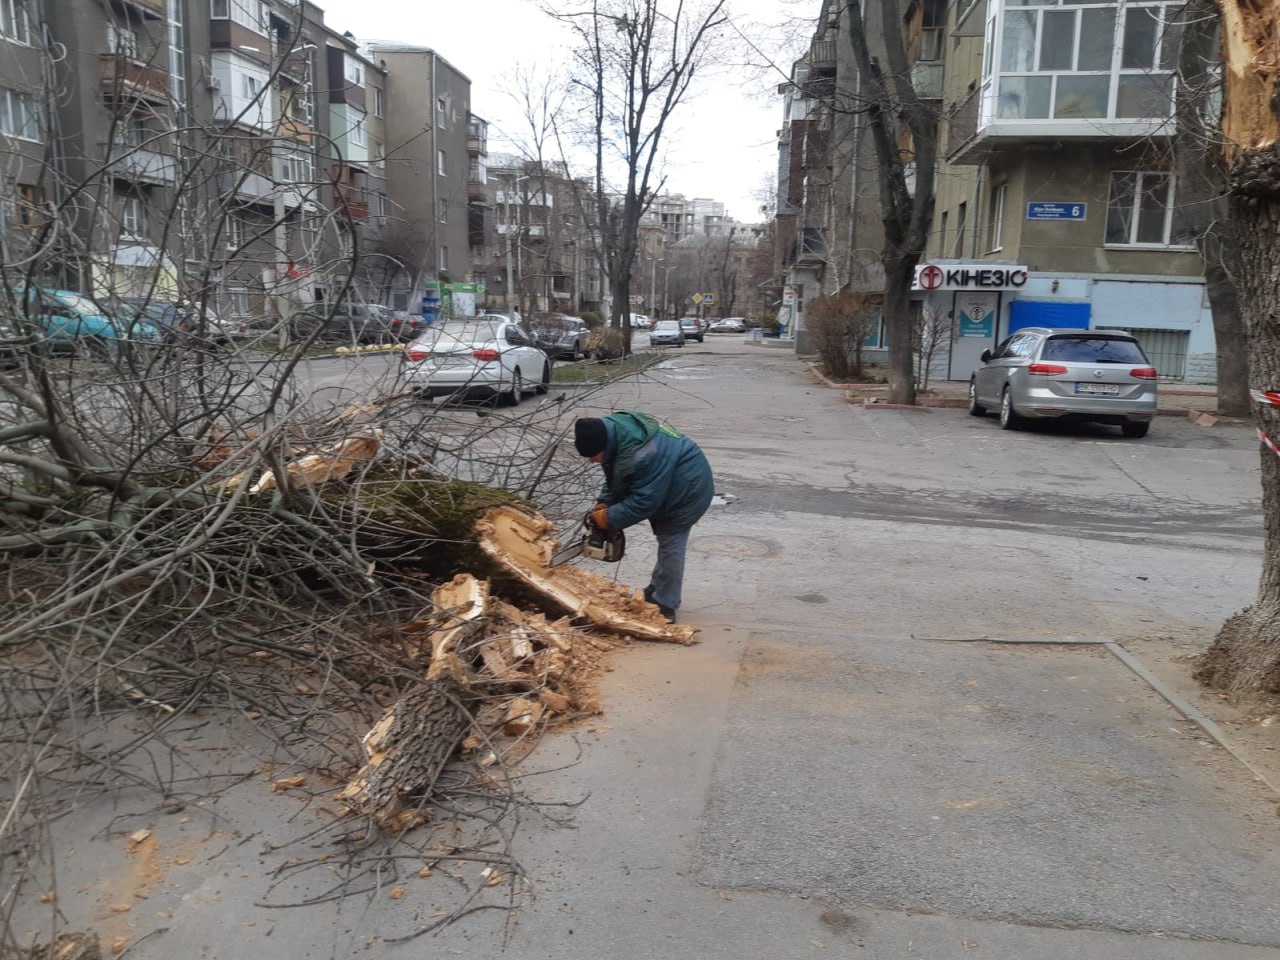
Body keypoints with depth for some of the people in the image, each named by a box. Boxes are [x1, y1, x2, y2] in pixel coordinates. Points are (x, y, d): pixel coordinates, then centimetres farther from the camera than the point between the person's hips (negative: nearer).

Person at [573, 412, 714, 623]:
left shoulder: (641, 454, -38)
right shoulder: (612, 432, -9)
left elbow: (644, 500, -31)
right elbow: (615, 479, 5)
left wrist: (610, 518, -22)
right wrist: (604, 504, -7)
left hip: (688, 489, -9)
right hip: (662, 487, 9)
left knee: (670, 544, -6)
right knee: (667, 541, 18)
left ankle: (664, 606, 3)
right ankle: (656, 592, 30)